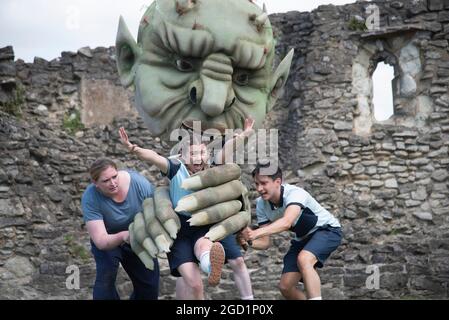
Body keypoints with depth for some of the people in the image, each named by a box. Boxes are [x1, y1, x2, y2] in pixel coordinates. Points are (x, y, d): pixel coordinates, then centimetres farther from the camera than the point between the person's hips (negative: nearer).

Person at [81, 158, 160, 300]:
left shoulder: (139, 183, -30)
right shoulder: (90, 198, -33)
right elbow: (100, 241, -37)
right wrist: (123, 236, -57)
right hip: (108, 241, -2)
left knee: (150, 286, 5)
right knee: (106, 276, -26)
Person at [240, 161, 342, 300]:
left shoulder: (295, 193, -32)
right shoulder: (261, 204, -12)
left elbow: (286, 222, -51)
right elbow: (265, 242, -10)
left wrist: (255, 233, -62)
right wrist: (249, 241, -33)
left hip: (327, 230, -7)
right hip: (302, 238, 7)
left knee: (303, 259, -36)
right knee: (285, 286, -4)